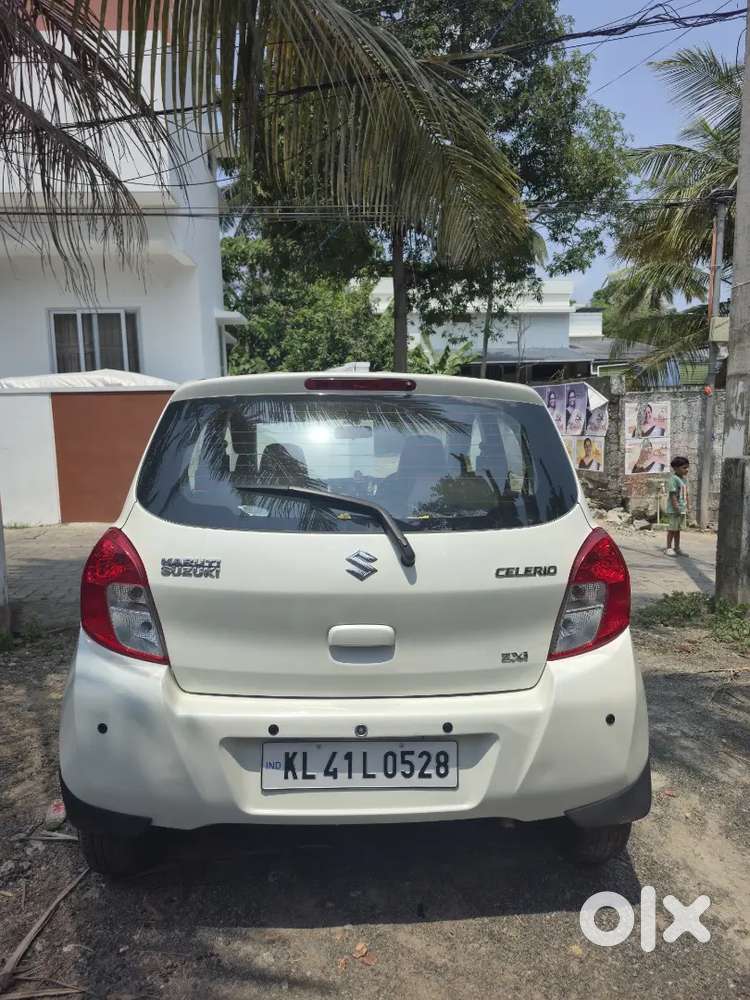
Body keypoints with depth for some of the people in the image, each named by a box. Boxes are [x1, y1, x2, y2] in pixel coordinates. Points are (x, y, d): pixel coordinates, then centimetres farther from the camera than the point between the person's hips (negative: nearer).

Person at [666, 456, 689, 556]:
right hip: (674, 510, -8)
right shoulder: (673, 479, -14)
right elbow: (673, 494, -18)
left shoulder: (684, 479, 12)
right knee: (672, 529, 0)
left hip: (682, 509, 8)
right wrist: (676, 508, -22)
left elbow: (685, 494, 17)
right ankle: (668, 548, 8)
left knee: (678, 529, 14)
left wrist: (686, 508, 16)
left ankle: (677, 547, 22)